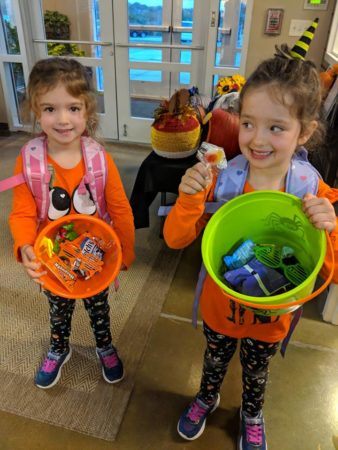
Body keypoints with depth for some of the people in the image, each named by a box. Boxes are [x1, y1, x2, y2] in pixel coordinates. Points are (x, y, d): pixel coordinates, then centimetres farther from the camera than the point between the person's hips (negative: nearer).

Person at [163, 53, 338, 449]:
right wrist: (189, 198, -35)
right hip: (220, 305, 0)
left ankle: (251, 416, 61)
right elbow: (175, 239, -17)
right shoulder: (220, 180, -22)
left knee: (256, 371, 29)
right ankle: (207, 398, 62)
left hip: (271, 315, 1)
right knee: (215, 360, 28)